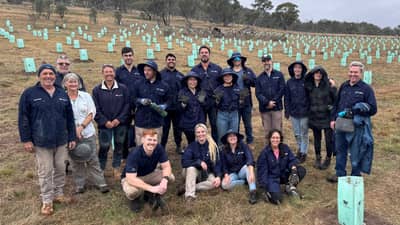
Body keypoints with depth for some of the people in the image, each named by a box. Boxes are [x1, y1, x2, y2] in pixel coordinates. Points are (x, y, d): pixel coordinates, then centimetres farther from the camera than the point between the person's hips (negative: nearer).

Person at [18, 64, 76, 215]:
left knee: (61, 169, 13)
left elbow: (70, 118, 9)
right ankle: (47, 200, 20)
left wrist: (72, 137, 7)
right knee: (45, 172, 5)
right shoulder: (29, 93, -4)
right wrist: (26, 139, -8)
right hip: (41, 142, -3)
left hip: (61, 141, 4)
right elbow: (23, 118, -4)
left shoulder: (62, 94, 7)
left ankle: (59, 194, 32)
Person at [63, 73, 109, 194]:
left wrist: (81, 127, -13)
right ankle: (79, 184, 23)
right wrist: (73, 130, -11)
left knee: (93, 159, 5)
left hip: (88, 133, 1)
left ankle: (100, 183, 13)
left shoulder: (86, 96, 3)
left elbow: (91, 113, -1)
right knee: (76, 160, 10)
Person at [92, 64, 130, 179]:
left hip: (120, 123, 1)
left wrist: (119, 119, -11)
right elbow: (96, 109, -2)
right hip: (104, 124, -1)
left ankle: (116, 168, 25)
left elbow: (127, 105, -2)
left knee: (119, 146, 9)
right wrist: (105, 121, -12)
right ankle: (101, 169, 18)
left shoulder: (123, 88, 0)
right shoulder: (97, 90, 0)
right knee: (104, 147, 1)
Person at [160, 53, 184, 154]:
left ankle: (178, 146, 27)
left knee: (178, 127, 13)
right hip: (165, 107, -3)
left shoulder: (180, 75, 11)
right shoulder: (160, 74, -2)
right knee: (164, 128, 5)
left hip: (178, 107, 3)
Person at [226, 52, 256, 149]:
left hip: (246, 102, 1)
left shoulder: (248, 71, 6)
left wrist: (248, 79, -18)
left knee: (248, 124, 12)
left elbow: (255, 83, -1)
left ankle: (249, 142, 24)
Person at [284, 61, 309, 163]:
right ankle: (300, 149, 31)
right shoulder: (289, 82, 2)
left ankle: (304, 152, 18)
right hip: (293, 112, 3)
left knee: (304, 134, 7)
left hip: (304, 112, -3)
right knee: (296, 134, 13)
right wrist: (287, 111, 2)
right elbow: (287, 98, 4)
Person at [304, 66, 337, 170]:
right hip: (314, 116, 4)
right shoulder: (309, 86, 4)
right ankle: (317, 158, 30)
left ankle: (328, 159, 21)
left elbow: (336, 99, -10)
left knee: (329, 139, 1)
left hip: (327, 116, -4)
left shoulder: (328, 85, -9)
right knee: (317, 138, 15)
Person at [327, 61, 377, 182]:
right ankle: (340, 174, 31)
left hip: (357, 126, -5)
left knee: (356, 154, 6)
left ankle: (356, 177, 23)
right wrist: (333, 118, 11)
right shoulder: (343, 86, 9)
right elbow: (336, 104, 17)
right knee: (340, 151, 15)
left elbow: (373, 109, -7)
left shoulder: (366, 89, -5)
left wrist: (355, 110, -17)